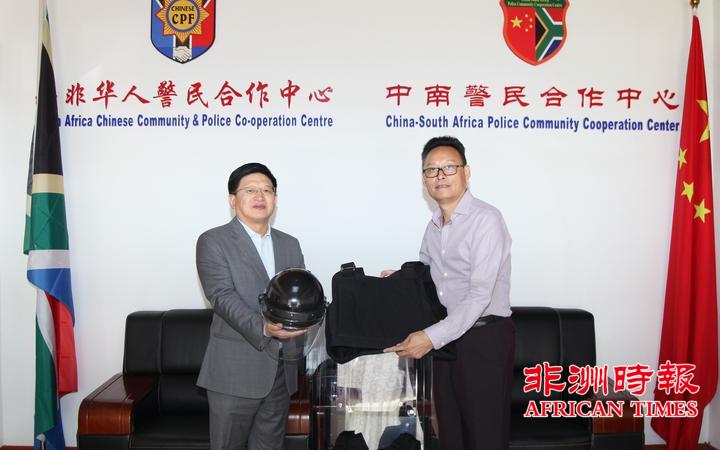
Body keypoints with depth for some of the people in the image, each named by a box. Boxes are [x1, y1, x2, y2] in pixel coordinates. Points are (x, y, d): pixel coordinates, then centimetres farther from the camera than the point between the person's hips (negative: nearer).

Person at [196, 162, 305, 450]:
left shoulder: (290, 245, 14)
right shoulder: (213, 242, -4)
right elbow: (223, 297, -15)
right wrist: (263, 328, -30)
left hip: (281, 370, 5)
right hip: (235, 370, -5)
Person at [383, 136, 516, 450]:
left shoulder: (486, 220, -15)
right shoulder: (434, 225, 11)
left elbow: (480, 295, -22)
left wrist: (431, 337, -25)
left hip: (484, 339, -7)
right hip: (446, 337, 7)